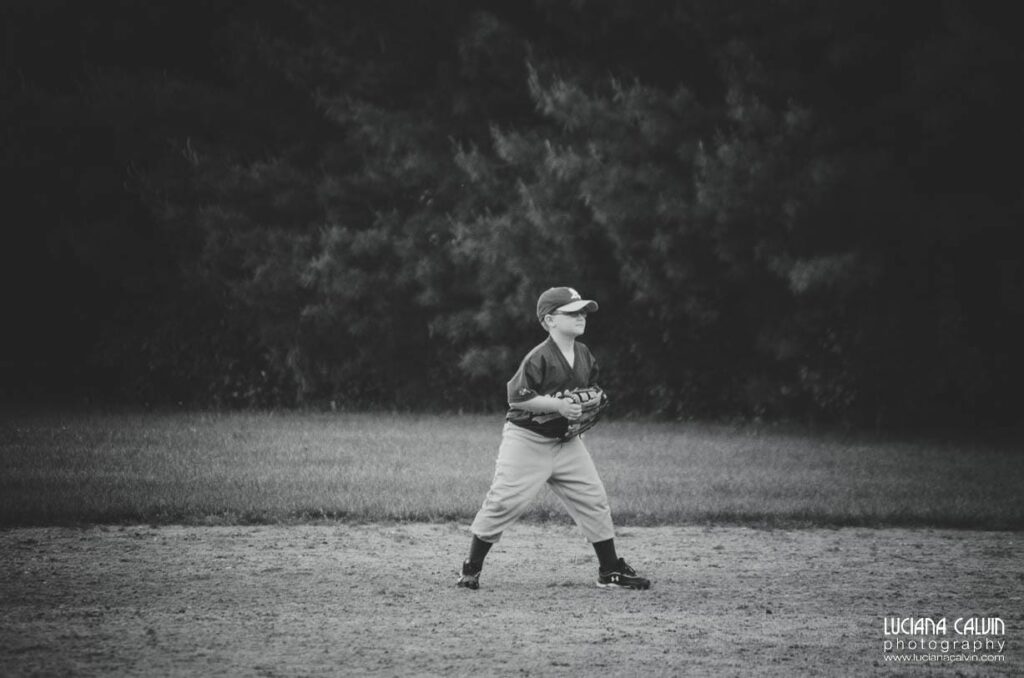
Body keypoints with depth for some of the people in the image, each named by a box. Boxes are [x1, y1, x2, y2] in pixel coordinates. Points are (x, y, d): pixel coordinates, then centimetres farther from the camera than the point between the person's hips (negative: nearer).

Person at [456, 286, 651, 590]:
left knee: (593, 499, 4)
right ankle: (471, 568, 5)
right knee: (505, 500, -9)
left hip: (567, 440, 7)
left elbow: (591, 388, 22)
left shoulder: (584, 355, 6)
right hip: (527, 439, -7)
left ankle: (611, 570, 13)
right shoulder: (539, 358, -17)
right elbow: (517, 395, -20)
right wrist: (558, 405, -25)